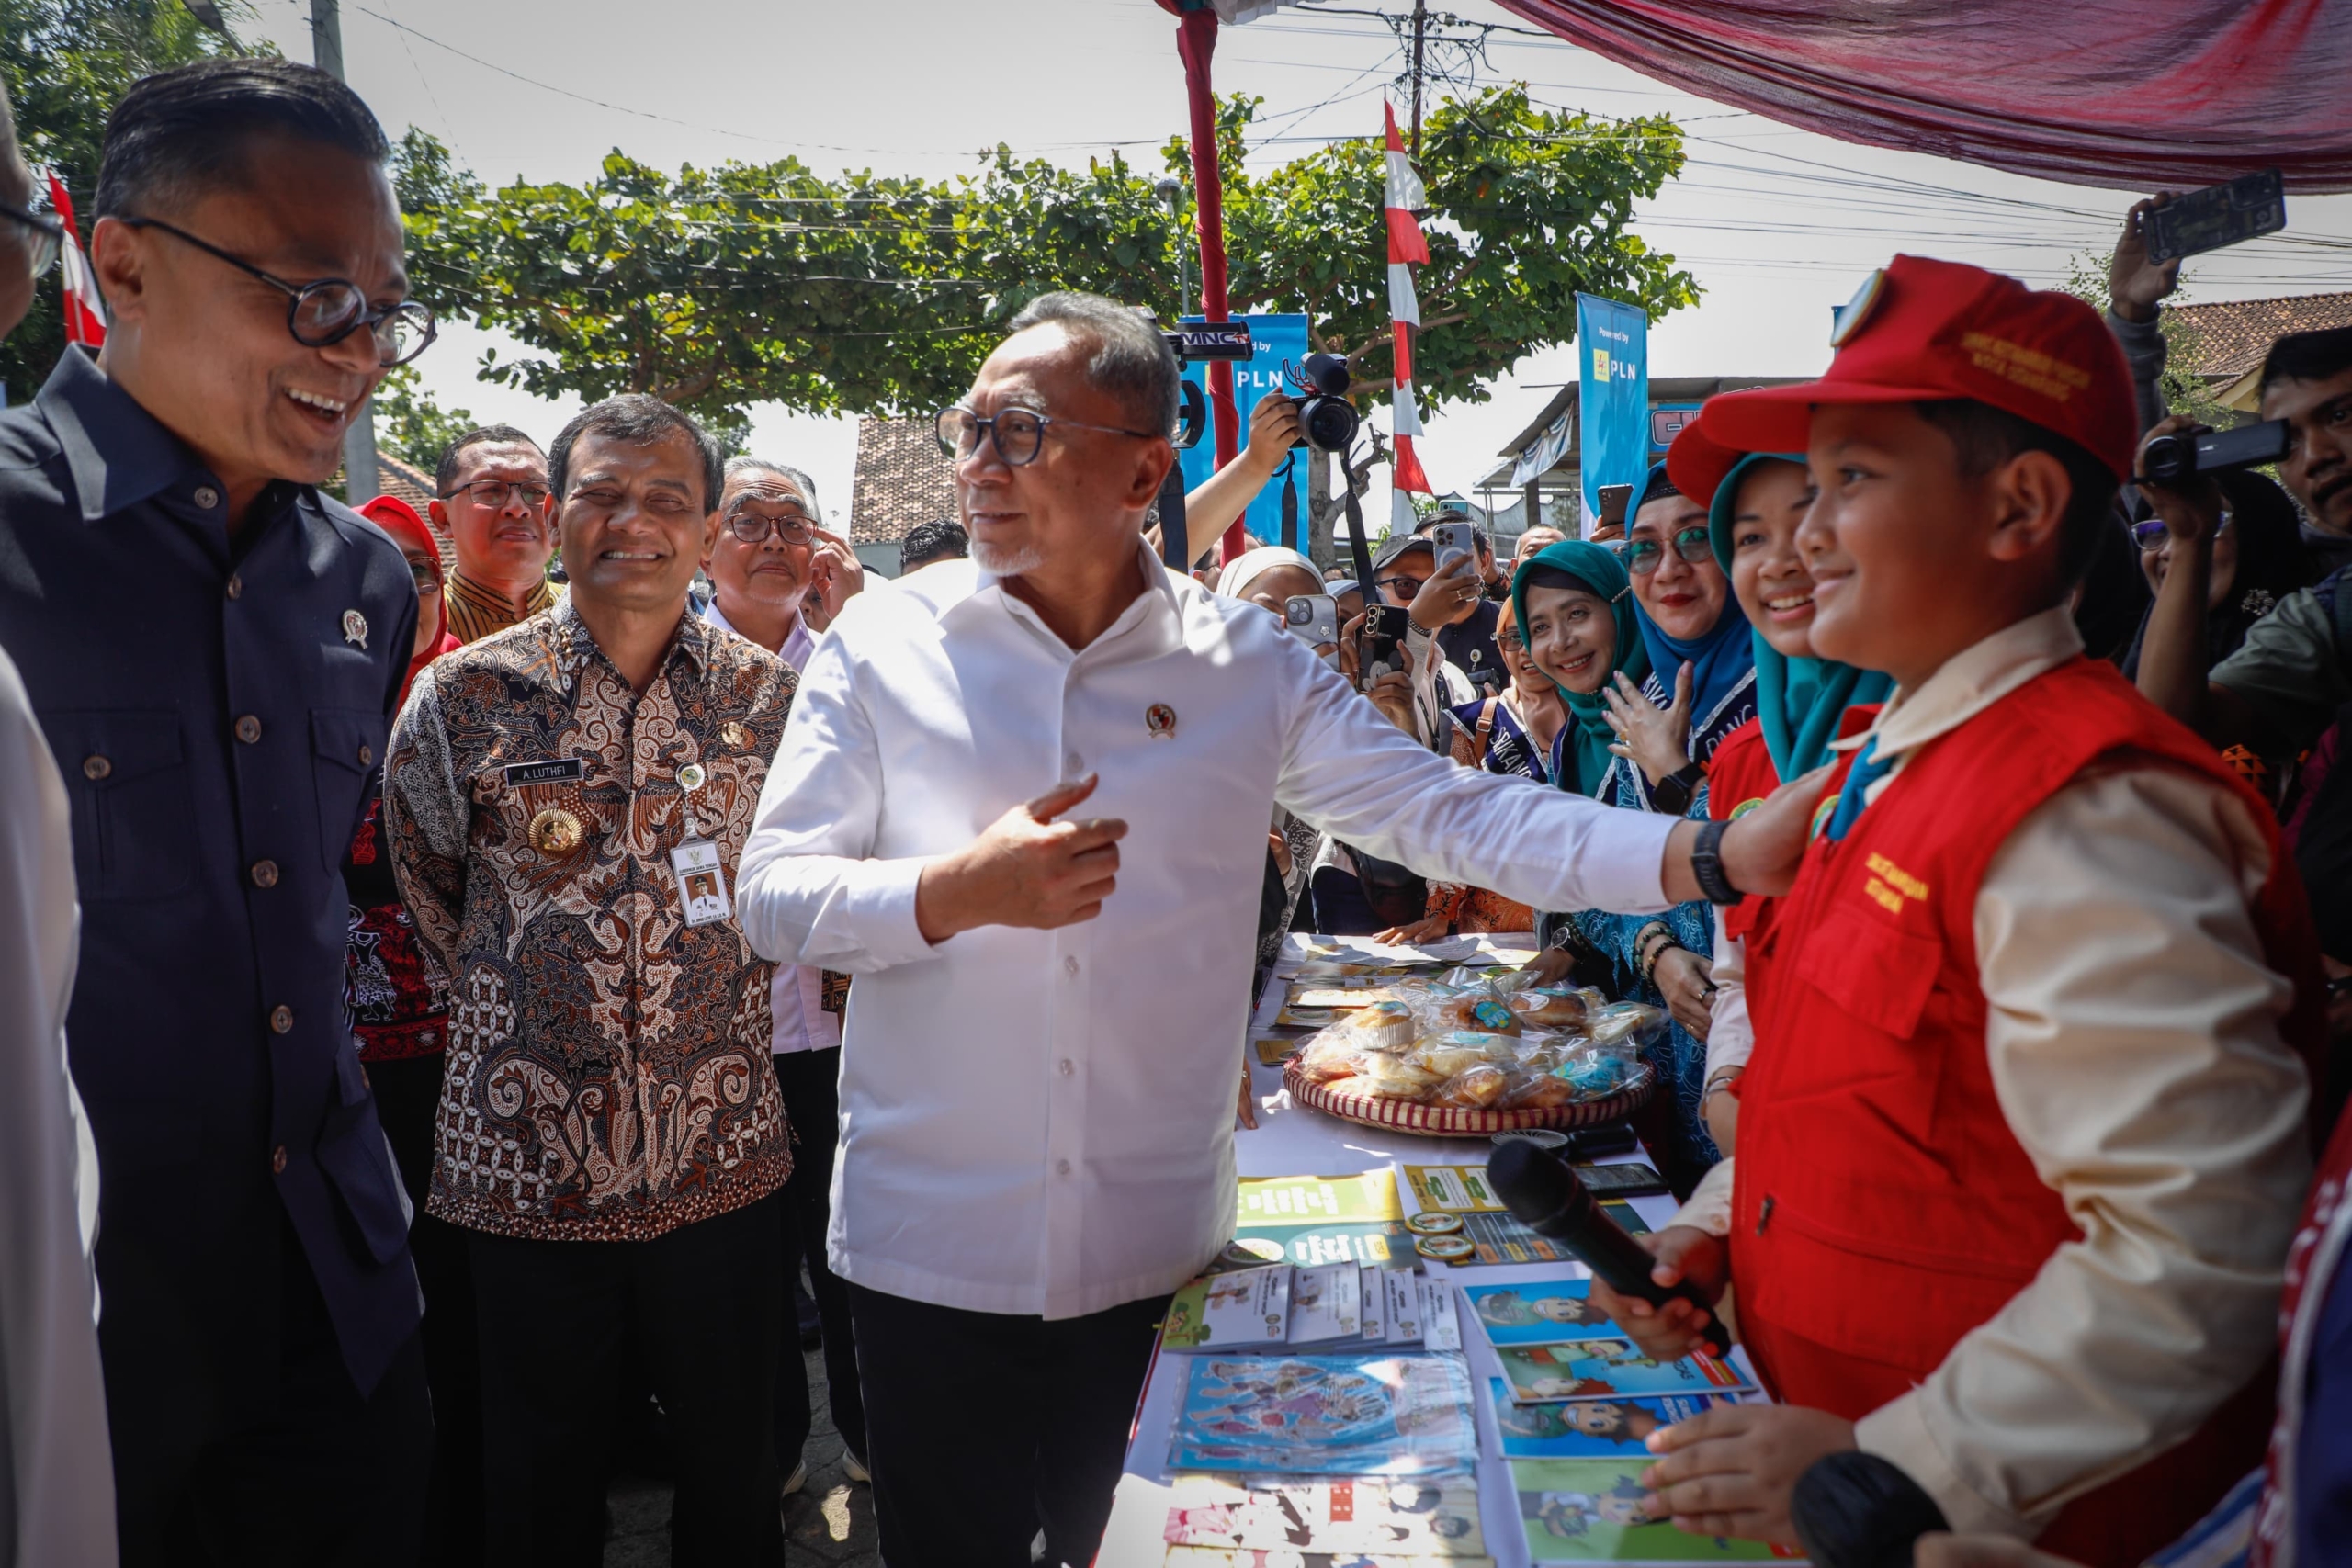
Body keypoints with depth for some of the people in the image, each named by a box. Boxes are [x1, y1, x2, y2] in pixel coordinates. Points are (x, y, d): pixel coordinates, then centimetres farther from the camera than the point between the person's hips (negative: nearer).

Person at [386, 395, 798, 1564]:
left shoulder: (766, 694, -1)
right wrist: (517, 1001, 11)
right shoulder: (462, 695, -5)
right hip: (523, 1159, -1)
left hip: (721, 1156, 1)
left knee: (734, 1467, 17)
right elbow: (423, 885, 10)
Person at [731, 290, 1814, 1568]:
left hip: (1157, 1251, 1)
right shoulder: (886, 643, -3)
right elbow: (773, 893, -3)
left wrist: (1710, 857, -15)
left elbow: (1448, 813, -4)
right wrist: (959, 893, -22)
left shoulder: (1246, 664, -1)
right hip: (932, 1249, 0)